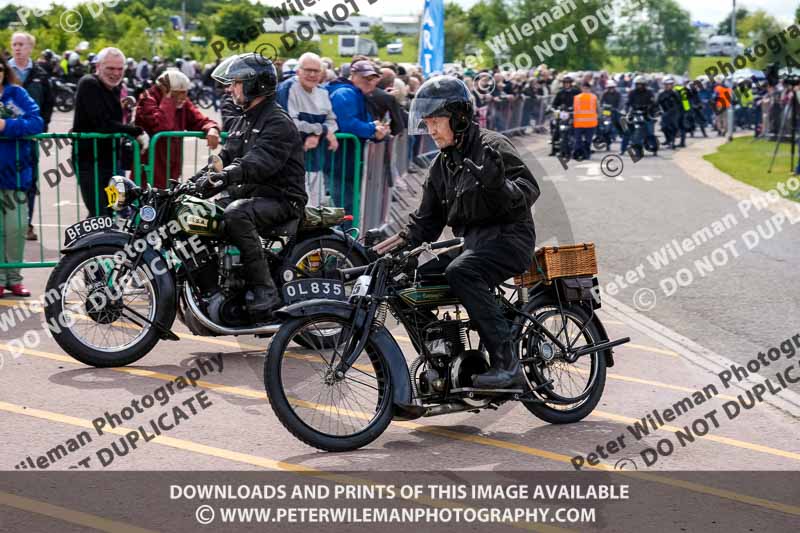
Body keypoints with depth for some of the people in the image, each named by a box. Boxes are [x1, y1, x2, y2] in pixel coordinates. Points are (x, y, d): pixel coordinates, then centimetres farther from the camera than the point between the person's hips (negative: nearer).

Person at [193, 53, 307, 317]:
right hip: (247, 195, 10)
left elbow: (261, 160, -28)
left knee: (236, 214, -37)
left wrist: (226, 176, -44)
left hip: (280, 199, -10)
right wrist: (196, 180, -2)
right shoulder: (241, 122, 21)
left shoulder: (278, 122, -11)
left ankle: (265, 291, -35)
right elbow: (226, 157, 16)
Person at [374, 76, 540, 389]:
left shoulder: (491, 146, -6)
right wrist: (398, 241, 2)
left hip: (508, 236, -8)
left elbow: (529, 188, -15)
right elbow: (427, 221, 20)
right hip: (472, 240, 8)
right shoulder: (442, 164, 18)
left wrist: (498, 185, -35)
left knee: (459, 272, -33)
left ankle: (506, 361, -30)